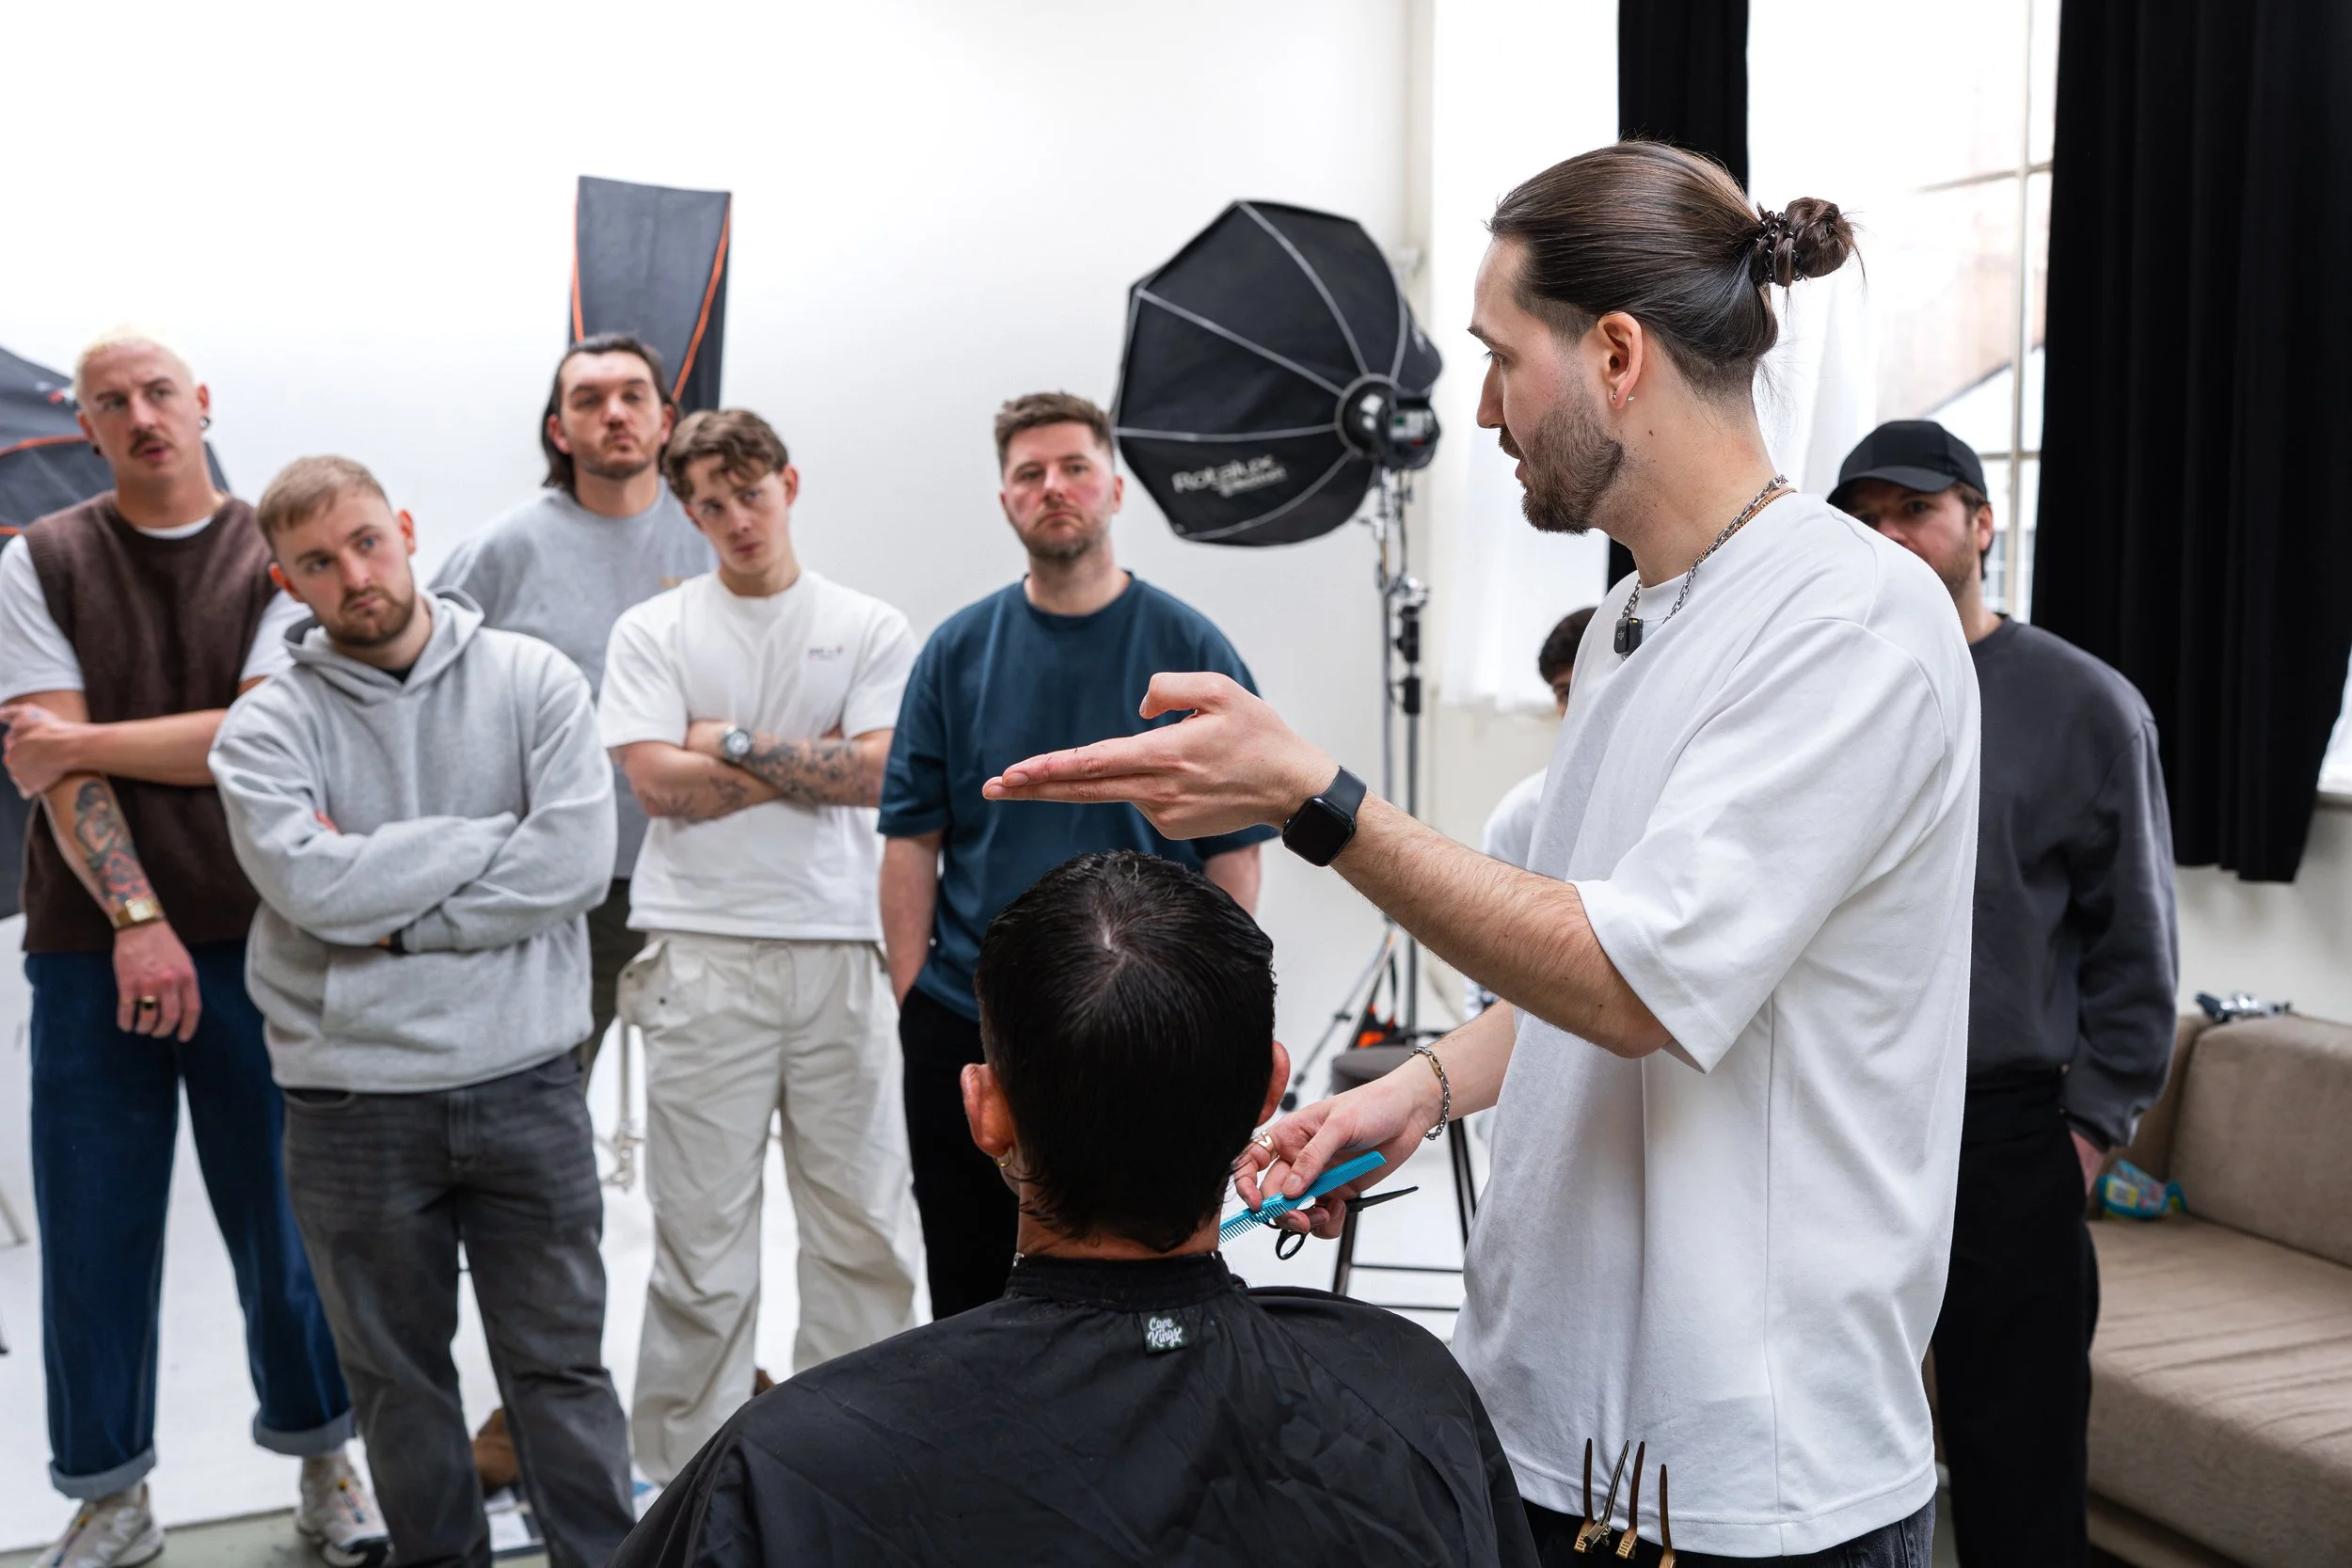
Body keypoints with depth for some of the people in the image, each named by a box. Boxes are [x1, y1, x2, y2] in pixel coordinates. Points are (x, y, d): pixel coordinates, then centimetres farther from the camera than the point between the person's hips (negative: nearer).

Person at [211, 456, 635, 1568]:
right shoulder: (268, 727, -1)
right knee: (398, 1376, 15)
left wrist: (392, 919, -13)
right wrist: (498, 835, -12)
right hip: (353, 1103, 1)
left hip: (526, 1088, -1)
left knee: (561, 1366, 10)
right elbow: (311, 884, -18)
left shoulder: (534, 681, -1)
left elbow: (577, 862, -13)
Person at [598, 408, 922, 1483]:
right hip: (703, 955, -1)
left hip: (841, 950, 1)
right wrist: (815, 760, -3)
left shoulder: (869, 629, 9)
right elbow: (660, 784, -5)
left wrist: (734, 740, -4)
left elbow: (879, 774, -4)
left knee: (864, 1230, 6)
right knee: (703, 1239, 1)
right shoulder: (653, 632, 8)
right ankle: (688, 1475, 14)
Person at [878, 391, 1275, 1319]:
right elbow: (912, 841, 3)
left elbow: (1234, 851, -2)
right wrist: (911, 1000, -3)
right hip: (966, 1028, 2)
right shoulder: (958, 650, 3)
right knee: (967, 1292, 13)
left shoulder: (1192, 649, -2)